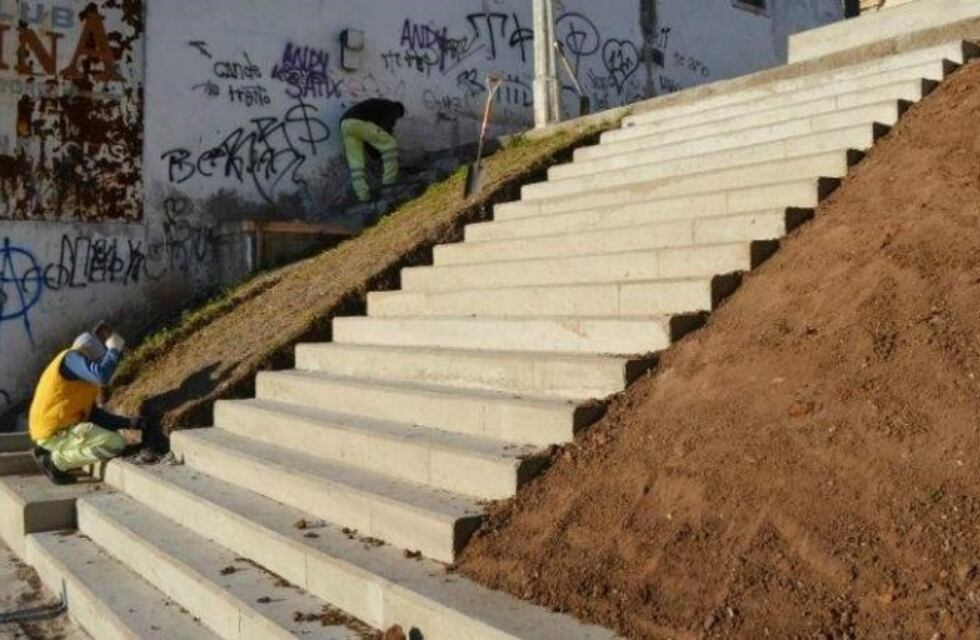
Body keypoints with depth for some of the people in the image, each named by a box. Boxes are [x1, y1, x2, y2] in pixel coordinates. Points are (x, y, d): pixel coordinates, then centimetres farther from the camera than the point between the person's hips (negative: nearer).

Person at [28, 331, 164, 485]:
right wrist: (114, 349, -15)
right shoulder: (72, 358, -12)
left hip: (57, 428, 10)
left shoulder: (87, 378, 16)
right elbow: (102, 377, -30)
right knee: (116, 444, -20)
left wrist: (127, 422, 7)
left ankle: (50, 450, 14)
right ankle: (55, 461, -7)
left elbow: (93, 414, 16)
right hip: (55, 432, -10)